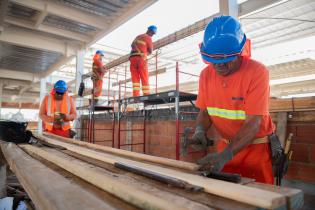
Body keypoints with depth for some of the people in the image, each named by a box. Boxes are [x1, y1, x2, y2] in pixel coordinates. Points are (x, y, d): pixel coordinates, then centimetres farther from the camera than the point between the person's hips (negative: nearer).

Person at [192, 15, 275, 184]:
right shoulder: (206, 74, -7)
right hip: (226, 145, 4)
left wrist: (225, 155, -36)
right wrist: (200, 131, -19)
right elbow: (205, 112, 2)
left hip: (257, 146, -3)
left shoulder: (257, 72, -22)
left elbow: (253, 123, -25)